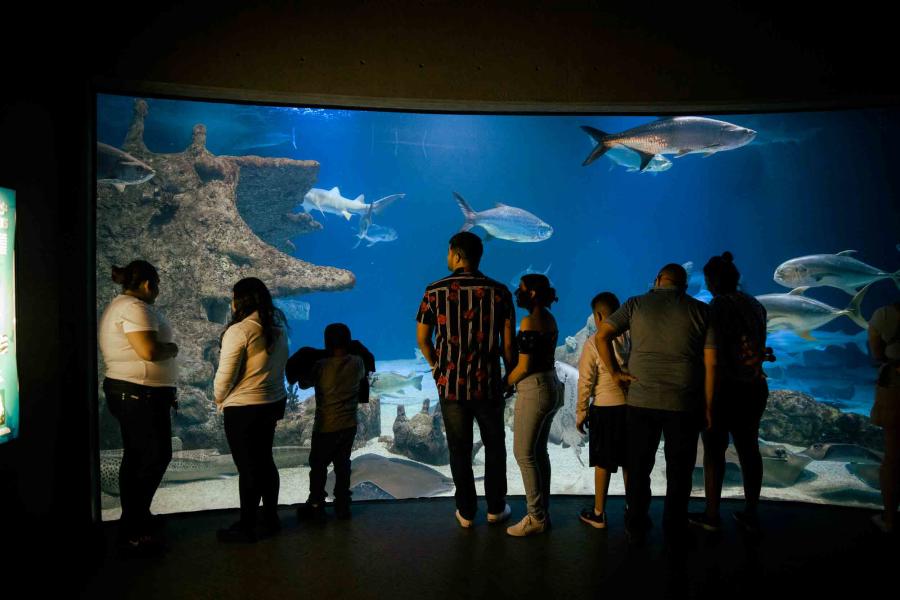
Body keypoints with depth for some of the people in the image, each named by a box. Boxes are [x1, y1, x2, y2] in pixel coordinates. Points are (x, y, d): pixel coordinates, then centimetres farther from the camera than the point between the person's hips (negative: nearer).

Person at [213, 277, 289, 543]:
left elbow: (224, 376, -14)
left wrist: (220, 401, 3)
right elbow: (279, 366, 7)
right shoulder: (278, 327, 5)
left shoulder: (239, 330, -17)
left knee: (248, 467, 3)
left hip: (243, 409, -7)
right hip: (274, 402, 7)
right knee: (265, 461, 17)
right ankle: (270, 519, 27)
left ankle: (246, 527, 15)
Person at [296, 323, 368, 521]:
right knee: (342, 464, 13)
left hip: (326, 426, -3)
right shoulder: (357, 362, -6)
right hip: (349, 424, 4)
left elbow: (303, 384, 2)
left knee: (318, 465, 10)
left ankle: (315, 505, 15)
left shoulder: (321, 366, -14)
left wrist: (307, 368, 18)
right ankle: (342, 505, 16)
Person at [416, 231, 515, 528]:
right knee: (494, 447, 17)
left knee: (460, 450, 12)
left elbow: (422, 339, 2)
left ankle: (466, 512, 22)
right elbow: (508, 341, -4)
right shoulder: (499, 291, -6)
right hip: (488, 383, 0)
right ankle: (496, 507, 27)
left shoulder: (435, 291, -5)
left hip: (450, 384, 0)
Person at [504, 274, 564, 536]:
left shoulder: (530, 321, -16)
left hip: (534, 390, -9)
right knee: (539, 451, 15)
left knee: (524, 454, 0)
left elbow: (524, 366, -17)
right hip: (551, 386, 9)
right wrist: (513, 379, 12)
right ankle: (543, 512, 22)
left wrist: (504, 384, -2)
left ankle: (536, 518, 7)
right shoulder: (549, 319, 10)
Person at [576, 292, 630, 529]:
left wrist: (581, 413, 1)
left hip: (605, 409, -4)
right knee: (629, 462, 15)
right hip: (631, 406, 4)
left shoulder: (593, 343, -11)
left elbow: (585, 382, -8)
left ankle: (598, 513, 17)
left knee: (603, 463, 7)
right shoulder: (631, 338, -1)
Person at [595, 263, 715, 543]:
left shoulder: (636, 304, 2)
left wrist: (614, 372, 0)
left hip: (640, 401, 1)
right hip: (684, 404, 0)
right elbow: (710, 364, -4)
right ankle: (675, 531, 25)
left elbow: (601, 335, -6)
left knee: (638, 468, 14)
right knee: (679, 471, 14)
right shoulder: (701, 310, 0)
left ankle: (636, 528, 26)